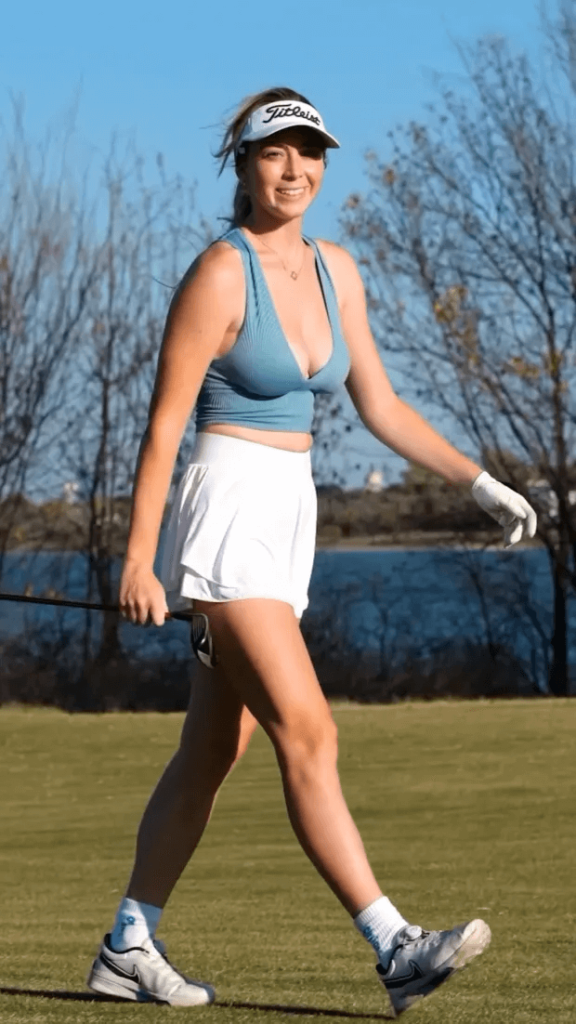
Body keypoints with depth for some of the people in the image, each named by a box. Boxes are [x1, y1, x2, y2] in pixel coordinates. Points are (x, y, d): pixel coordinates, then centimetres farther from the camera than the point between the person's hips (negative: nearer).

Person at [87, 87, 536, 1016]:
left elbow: (380, 407, 18)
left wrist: (481, 483, 12)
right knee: (308, 734, -15)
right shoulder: (221, 273, -10)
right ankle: (396, 948, -21)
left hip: (289, 523, 8)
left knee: (211, 755, 10)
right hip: (228, 518, -8)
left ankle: (129, 947, 18)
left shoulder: (334, 271, 12)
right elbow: (164, 423, -10)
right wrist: (138, 558, -13)